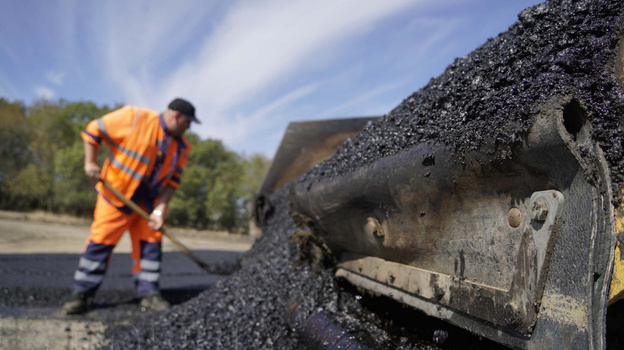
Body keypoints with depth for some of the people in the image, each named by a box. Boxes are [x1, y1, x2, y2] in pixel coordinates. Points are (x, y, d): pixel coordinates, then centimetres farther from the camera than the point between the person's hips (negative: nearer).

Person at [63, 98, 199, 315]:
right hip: (116, 193, -5)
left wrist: (160, 209, -11)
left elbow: (172, 181, -1)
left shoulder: (181, 147, 0)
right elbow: (94, 130, -8)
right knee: (100, 241, -2)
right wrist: (90, 162, -15)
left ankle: (148, 293, 15)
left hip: (149, 202, 5)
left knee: (150, 243, 4)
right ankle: (80, 294, 9)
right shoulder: (134, 118, -15)